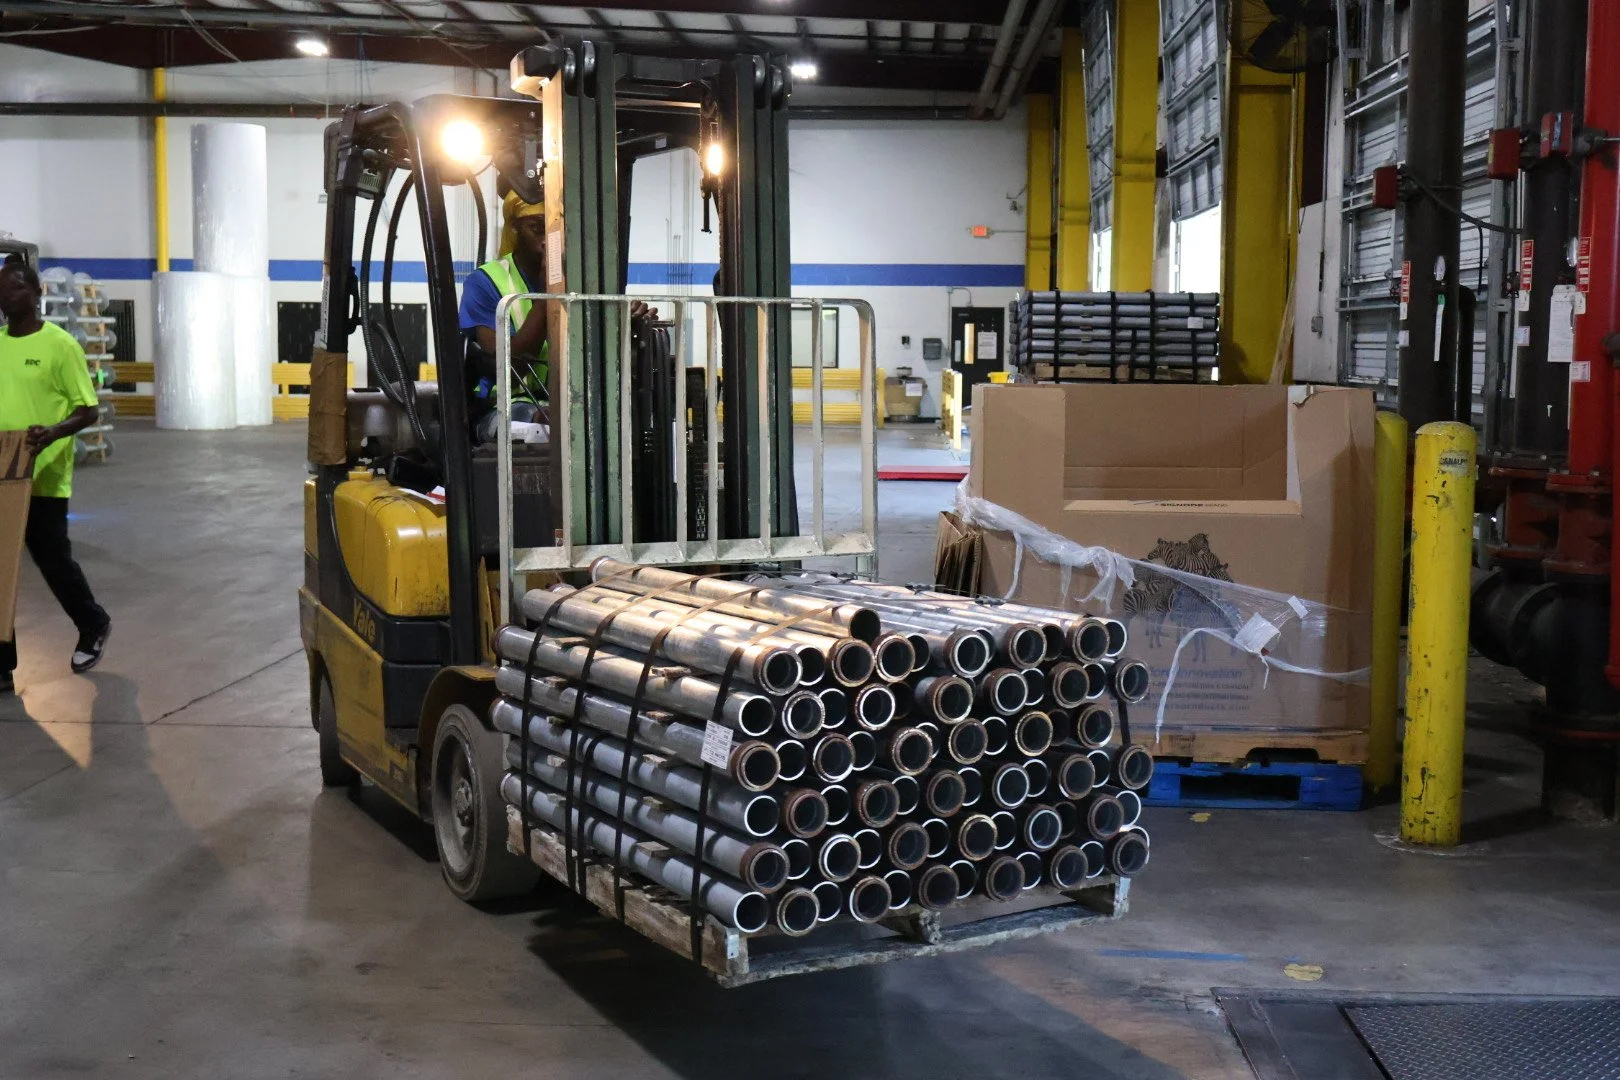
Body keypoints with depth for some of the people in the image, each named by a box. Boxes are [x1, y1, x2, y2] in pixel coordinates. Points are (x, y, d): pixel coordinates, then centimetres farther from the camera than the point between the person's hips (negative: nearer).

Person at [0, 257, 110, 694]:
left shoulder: (60, 343, -8)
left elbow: (88, 410, -9)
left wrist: (53, 432, -27)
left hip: (43, 479, -5)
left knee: (53, 562, 6)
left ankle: (93, 626, 34)